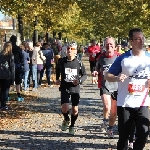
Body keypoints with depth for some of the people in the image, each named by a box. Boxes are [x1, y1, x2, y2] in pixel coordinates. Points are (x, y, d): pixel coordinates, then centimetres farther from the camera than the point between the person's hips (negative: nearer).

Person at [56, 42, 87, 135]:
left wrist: (79, 80, -12)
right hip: (64, 88, 0)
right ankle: (66, 119, 18)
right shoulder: (62, 61, -3)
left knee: (75, 109, 5)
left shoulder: (79, 63, -5)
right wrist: (57, 79, 15)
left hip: (75, 88, 1)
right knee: (65, 108, -15)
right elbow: (58, 69, 20)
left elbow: (85, 75, 5)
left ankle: (72, 126, 29)